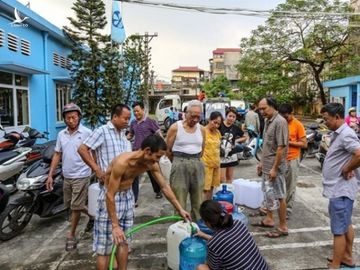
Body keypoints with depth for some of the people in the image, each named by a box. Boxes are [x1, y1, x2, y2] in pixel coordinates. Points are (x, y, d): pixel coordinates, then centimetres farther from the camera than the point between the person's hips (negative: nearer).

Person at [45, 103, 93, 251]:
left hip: (81, 176, -6)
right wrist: (50, 175, 7)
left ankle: (71, 236, 18)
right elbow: (57, 155, 10)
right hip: (66, 176, 6)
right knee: (70, 204, 18)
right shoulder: (61, 134, 6)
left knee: (75, 206, 0)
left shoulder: (87, 133, -11)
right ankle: (91, 216, 41)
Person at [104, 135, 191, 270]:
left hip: (128, 195, 6)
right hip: (111, 197, -6)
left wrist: (180, 209, 2)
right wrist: (115, 226, -27)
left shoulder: (151, 164, -12)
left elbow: (165, 187, 0)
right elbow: (110, 195, -29)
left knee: (124, 241, 14)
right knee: (106, 244, 0)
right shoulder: (122, 162, -33)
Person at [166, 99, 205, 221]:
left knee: (198, 202, 11)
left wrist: (194, 160, 14)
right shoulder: (175, 128, -7)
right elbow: (168, 150, 1)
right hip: (180, 165, -4)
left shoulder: (201, 129, 6)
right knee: (180, 202, 2)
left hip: (197, 165, 4)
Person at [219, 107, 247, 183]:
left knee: (229, 178, 13)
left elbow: (245, 137, 17)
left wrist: (237, 140, 2)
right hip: (221, 155, -4)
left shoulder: (236, 128, 4)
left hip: (232, 156, 4)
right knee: (222, 179, -5)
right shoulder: (219, 125, -11)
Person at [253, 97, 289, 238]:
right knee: (268, 194, 19)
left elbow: (281, 147, -21)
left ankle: (283, 227, 15)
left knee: (278, 197, 2)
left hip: (275, 167, -9)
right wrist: (261, 162, 17)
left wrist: (274, 168, -21)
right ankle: (268, 219, 34)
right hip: (266, 166, 9)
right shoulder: (267, 121, 9)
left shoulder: (280, 122, -19)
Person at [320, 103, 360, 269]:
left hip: (341, 189, -10)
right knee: (346, 225, 22)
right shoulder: (338, 134, 11)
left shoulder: (346, 134, -20)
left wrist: (346, 170, -18)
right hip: (339, 188, 10)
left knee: (339, 230, 0)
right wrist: (346, 168, 3)